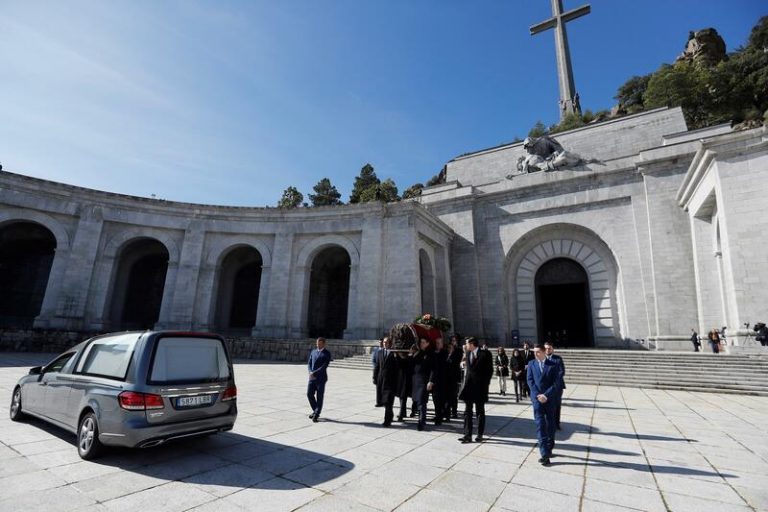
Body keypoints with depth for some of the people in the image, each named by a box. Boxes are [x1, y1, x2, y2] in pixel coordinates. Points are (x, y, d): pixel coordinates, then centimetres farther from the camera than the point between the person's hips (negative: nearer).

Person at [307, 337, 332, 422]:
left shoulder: (327, 354, -6)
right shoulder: (313, 352, 11)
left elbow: (324, 366, -15)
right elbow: (309, 364, 10)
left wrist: (314, 373, -19)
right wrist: (310, 372, -9)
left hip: (321, 378, -5)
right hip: (312, 378, 5)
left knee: (319, 397, 1)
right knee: (309, 394, 3)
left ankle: (316, 415, 14)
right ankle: (315, 411, 24)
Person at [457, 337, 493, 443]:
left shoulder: (485, 354, -8)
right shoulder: (468, 354, 7)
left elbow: (490, 370, -6)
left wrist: (485, 384, -8)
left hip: (480, 387, -4)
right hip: (468, 387, 4)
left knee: (480, 412, 10)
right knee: (467, 412, 4)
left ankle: (480, 435, 22)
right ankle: (467, 435, 8)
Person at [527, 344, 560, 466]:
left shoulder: (553, 365, 1)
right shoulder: (531, 364, 6)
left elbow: (556, 383, -5)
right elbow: (530, 380, 0)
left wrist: (546, 395, -14)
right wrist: (538, 395, -11)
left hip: (550, 399, 0)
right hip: (537, 398, 0)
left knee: (550, 425, 11)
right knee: (540, 425, -6)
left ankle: (549, 449, 28)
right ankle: (545, 454, -6)